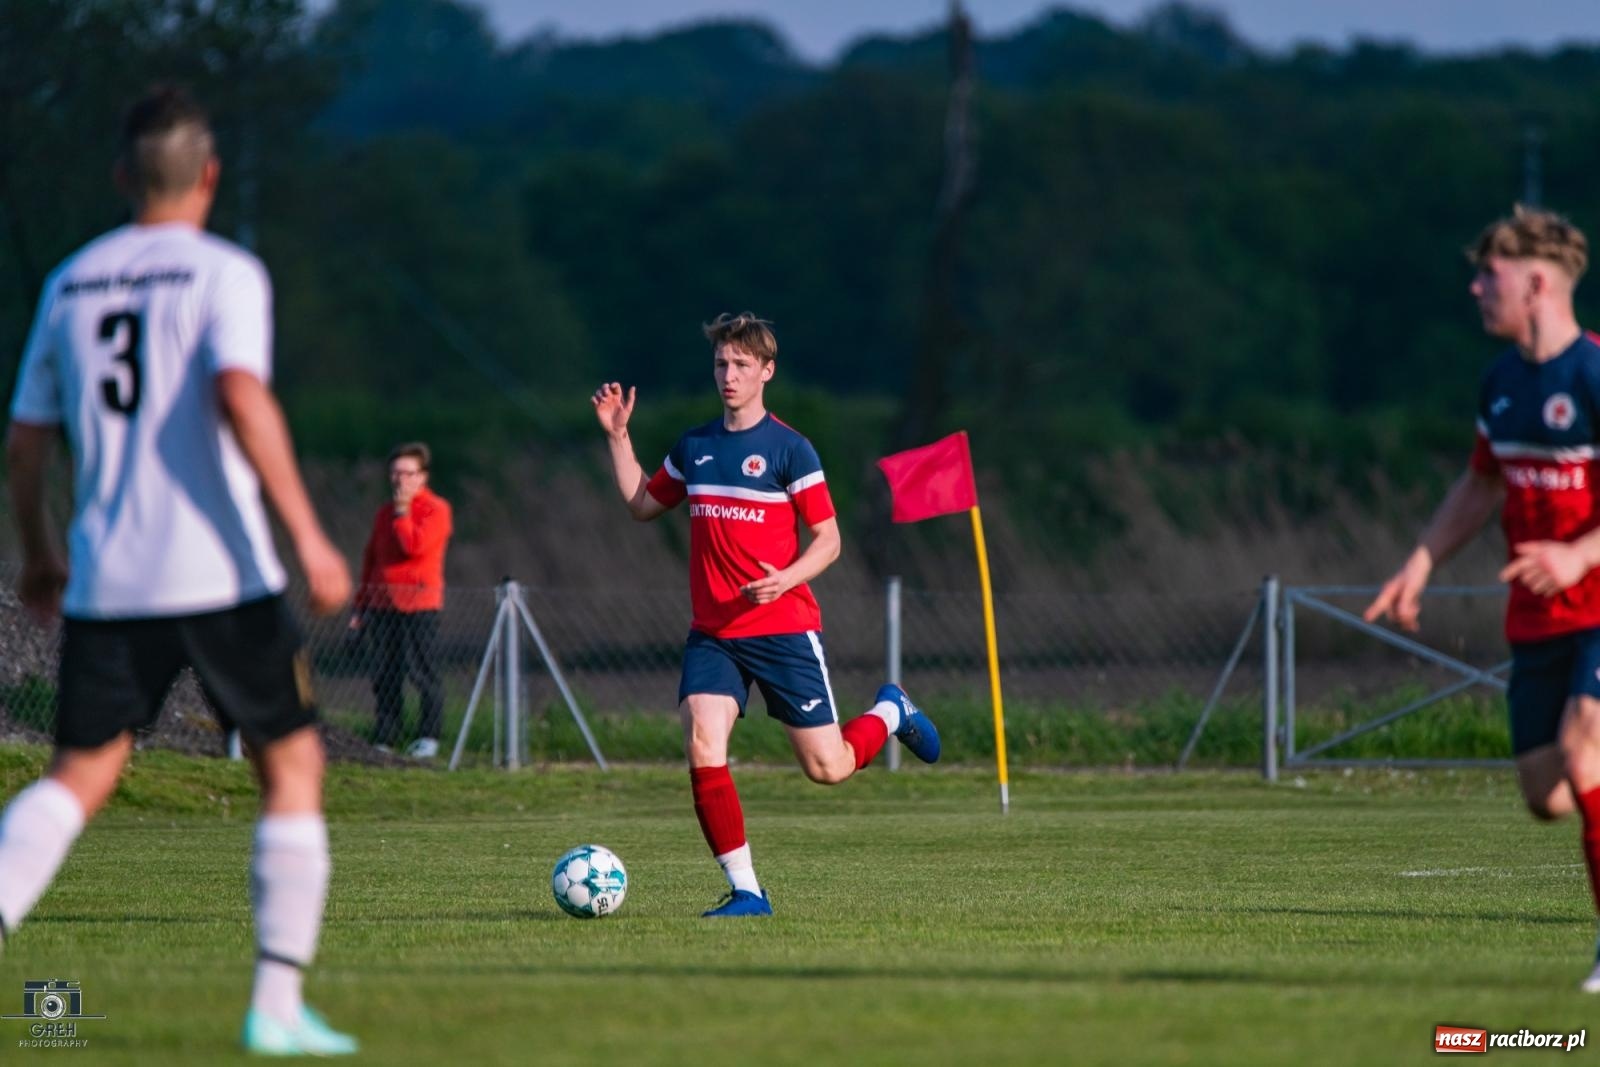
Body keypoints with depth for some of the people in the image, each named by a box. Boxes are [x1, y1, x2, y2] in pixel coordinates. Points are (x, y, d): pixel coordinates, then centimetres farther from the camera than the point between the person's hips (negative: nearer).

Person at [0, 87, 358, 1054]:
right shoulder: (226, 274, -4)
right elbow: (241, 396, -22)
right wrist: (308, 534, -21)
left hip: (107, 581, 4)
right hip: (221, 574, -4)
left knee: (81, 774, 9)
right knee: (293, 766, 8)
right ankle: (279, 1003, 3)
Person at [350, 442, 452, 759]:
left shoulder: (435, 510, -2)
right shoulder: (384, 513, 18)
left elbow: (415, 546, -19)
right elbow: (370, 558, 20)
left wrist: (402, 511, -10)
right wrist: (361, 604, 17)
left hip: (419, 604, -6)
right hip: (382, 603, 6)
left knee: (421, 670, -6)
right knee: (383, 674, 5)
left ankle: (429, 737, 0)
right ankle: (385, 738, 10)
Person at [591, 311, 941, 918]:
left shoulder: (789, 449, -5)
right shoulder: (693, 448, 9)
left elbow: (828, 539, -5)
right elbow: (643, 505, 24)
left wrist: (787, 578, -23)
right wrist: (618, 438, 14)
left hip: (784, 629, -4)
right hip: (711, 634, 4)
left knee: (827, 768, 0)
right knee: (702, 747, -19)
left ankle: (891, 712, 35)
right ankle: (745, 891, -10)